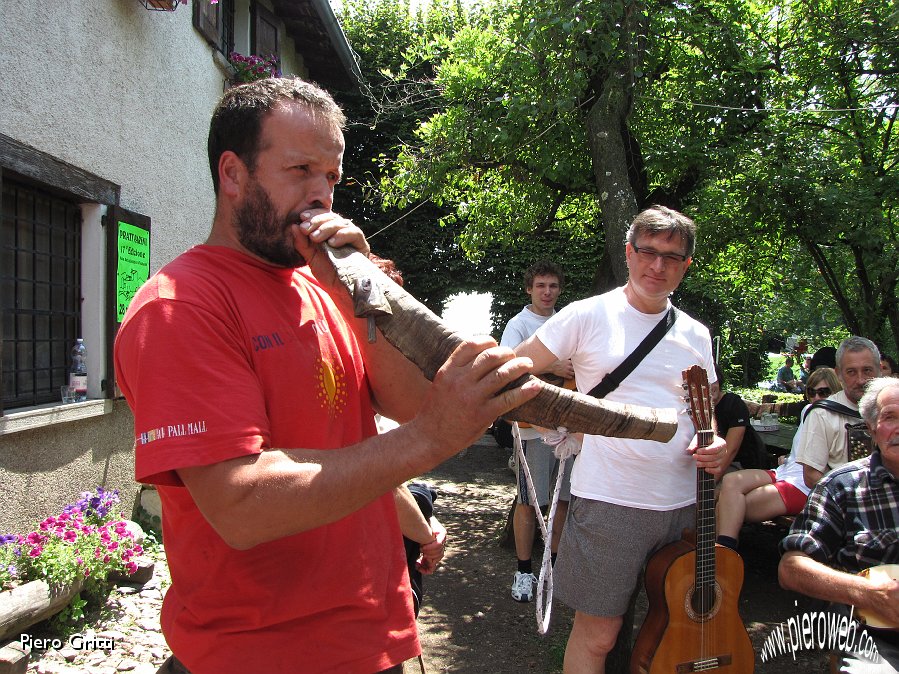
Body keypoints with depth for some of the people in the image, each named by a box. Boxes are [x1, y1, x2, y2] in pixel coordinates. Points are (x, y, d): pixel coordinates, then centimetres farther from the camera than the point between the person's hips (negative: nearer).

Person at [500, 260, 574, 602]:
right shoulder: (519, 324, -3)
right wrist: (553, 368, -30)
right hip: (535, 424, -6)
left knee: (566, 497, 12)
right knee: (529, 501, -1)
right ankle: (524, 571, 11)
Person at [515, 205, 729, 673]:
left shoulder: (695, 335, 10)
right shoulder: (588, 316, -4)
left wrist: (715, 446, -1)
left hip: (683, 504, 5)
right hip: (608, 501, -5)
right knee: (597, 634, 3)